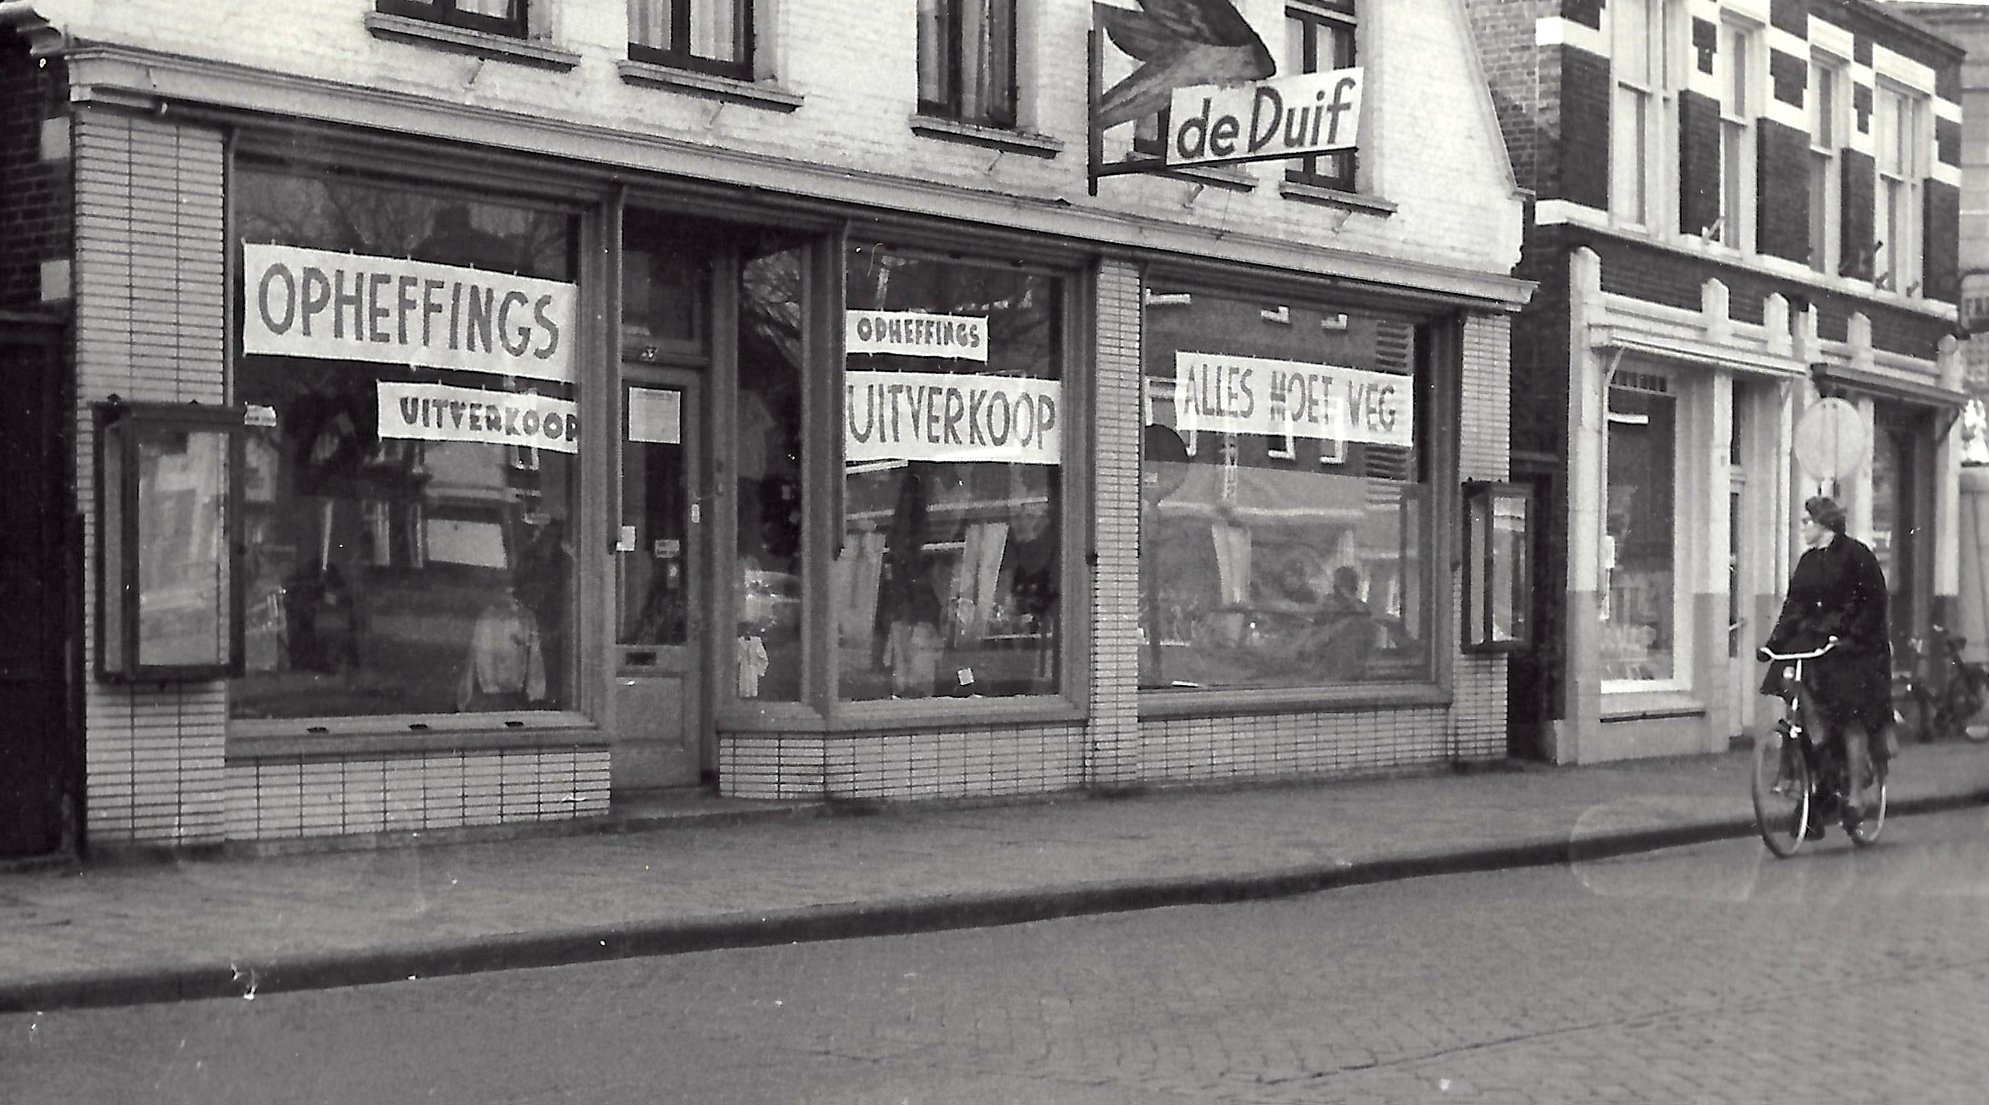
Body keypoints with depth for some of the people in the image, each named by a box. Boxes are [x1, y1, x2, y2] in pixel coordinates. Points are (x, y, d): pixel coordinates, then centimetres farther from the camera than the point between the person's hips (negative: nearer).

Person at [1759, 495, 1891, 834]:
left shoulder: (1855, 555, -6)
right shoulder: (1807, 561, 13)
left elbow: (1873, 603, -10)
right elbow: (1794, 606, 12)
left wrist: (1851, 636, -22)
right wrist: (1774, 641, 0)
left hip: (1853, 645, -6)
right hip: (1814, 641, 6)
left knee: (1851, 717, -7)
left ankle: (1855, 793, 2)